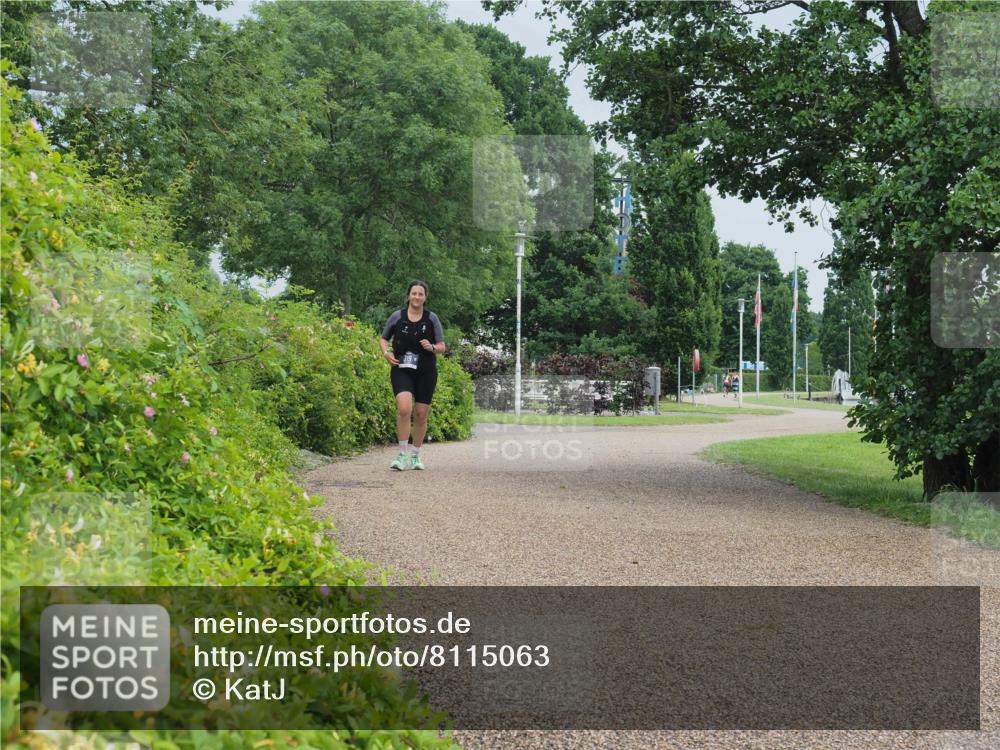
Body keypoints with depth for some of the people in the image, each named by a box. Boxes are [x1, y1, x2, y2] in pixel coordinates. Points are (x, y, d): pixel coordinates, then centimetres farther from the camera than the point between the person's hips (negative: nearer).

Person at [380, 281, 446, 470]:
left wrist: (432, 347, -17)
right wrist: (386, 352, -6)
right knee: (404, 408, -22)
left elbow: (442, 347, 5)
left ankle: (415, 456, 23)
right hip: (401, 370, -1)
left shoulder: (432, 319, 1)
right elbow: (383, 338, 14)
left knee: (421, 415, 6)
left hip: (426, 372, 2)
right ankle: (402, 455, -14)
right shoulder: (397, 317, 0)